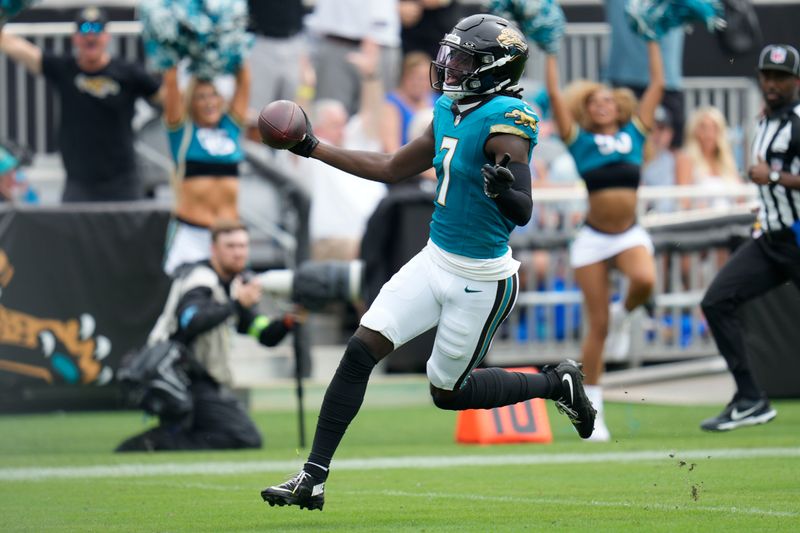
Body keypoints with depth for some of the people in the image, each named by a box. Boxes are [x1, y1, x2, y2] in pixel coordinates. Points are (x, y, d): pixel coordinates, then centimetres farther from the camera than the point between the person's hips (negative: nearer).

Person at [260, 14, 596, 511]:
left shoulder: (504, 121, -20)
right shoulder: (450, 113, 5)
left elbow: (523, 212, -23)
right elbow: (392, 169, 17)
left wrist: (503, 189, -46)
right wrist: (314, 148, 19)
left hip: (480, 280, -7)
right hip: (435, 261, 7)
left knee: (450, 392, 7)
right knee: (360, 352, -4)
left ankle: (557, 383, 27)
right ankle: (313, 479, -2)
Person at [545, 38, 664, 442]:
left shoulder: (634, 133, 11)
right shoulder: (579, 139, 6)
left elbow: (657, 85, 13)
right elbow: (554, 94, 2)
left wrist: (653, 43, 16)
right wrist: (551, 51, 6)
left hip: (630, 234, 1)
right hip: (593, 238, -1)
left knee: (644, 280, -33)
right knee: (596, 325, -2)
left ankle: (623, 316, 3)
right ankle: (592, 411, 7)